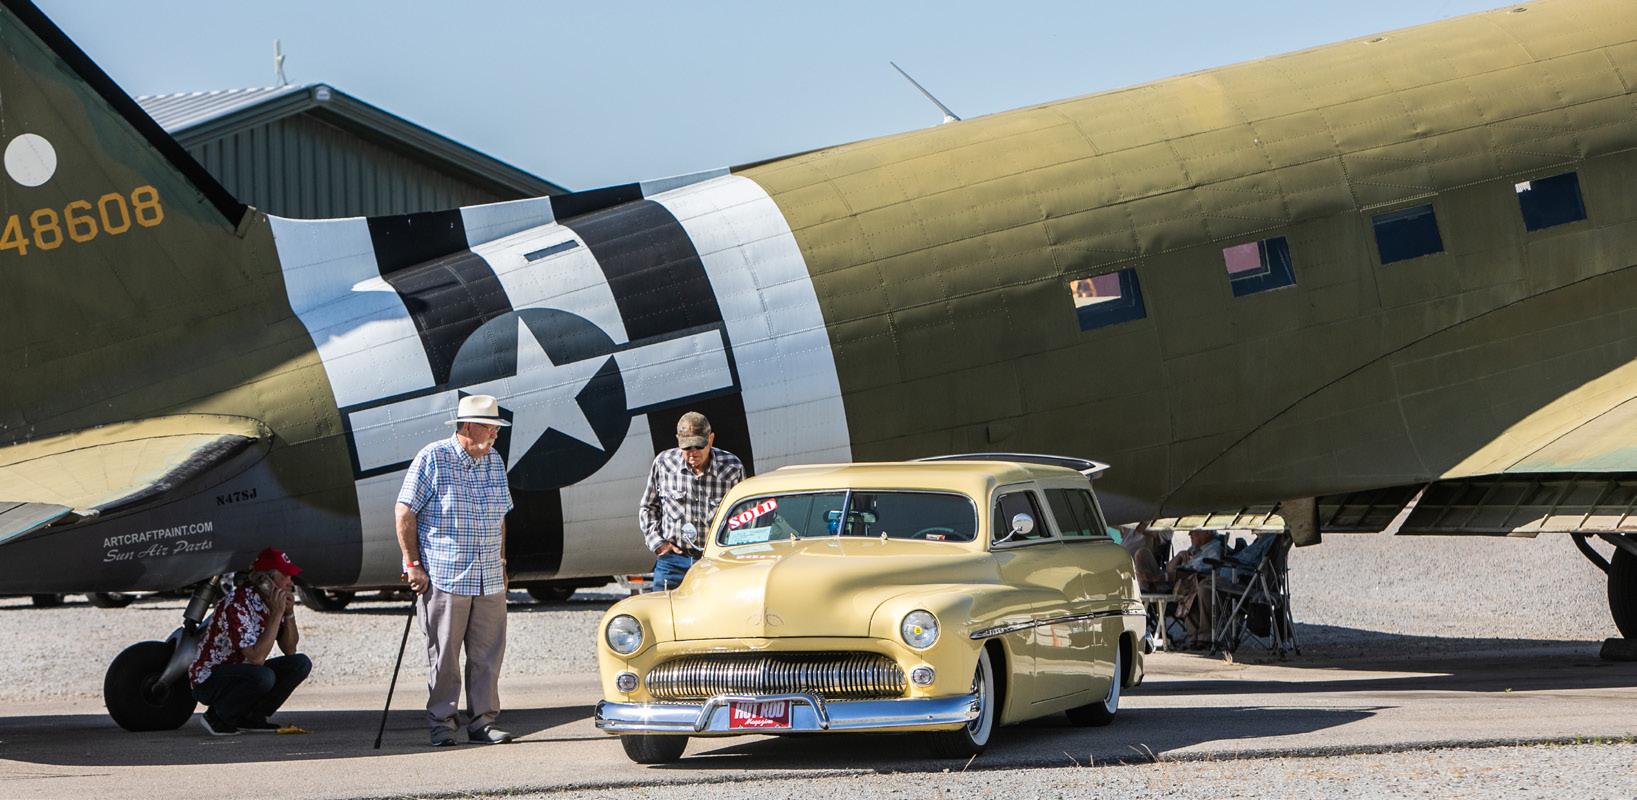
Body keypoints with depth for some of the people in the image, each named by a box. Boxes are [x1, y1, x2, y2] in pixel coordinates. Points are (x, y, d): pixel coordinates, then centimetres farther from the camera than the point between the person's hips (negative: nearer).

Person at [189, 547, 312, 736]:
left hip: (242, 673, 8)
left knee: (301, 664, -6)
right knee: (263, 676, -35)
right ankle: (216, 717, -11)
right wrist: (276, 614, -30)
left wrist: (289, 613, -11)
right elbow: (256, 658, -32)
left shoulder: (274, 602, 1)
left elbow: (289, 649, 5)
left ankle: (251, 718, 2)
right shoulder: (236, 605, -26)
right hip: (208, 678, -8)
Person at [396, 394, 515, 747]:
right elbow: (404, 512, -6)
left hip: (489, 581, 6)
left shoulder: (495, 461, 14)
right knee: (443, 655, 0)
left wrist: (501, 565, 19)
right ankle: (441, 723, 7)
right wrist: (413, 565, -8)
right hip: (443, 578, -5)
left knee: (488, 654, 3)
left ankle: (483, 722, 10)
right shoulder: (432, 459, -6)